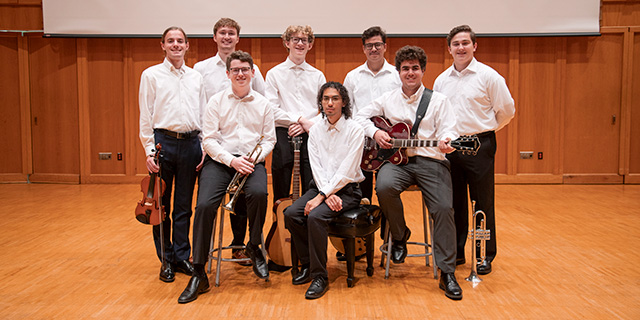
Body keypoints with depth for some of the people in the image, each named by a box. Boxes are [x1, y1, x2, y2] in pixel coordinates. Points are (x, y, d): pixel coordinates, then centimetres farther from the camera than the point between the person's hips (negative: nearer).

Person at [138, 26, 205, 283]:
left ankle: (182, 257, 19)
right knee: (161, 204, 4)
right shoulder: (151, 75, 4)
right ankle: (166, 261, 16)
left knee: (184, 206, 8)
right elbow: (145, 116, 1)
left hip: (191, 142, 2)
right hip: (163, 141, -2)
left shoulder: (196, 77, 13)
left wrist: (205, 148, 5)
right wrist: (149, 150, -7)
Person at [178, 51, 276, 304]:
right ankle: (198, 275, -12)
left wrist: (255, 158, -9)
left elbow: (269, 139, 10)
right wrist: (231, 160, -14)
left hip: (252, 161, 1)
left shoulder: (263, 104, 12)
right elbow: (209, 139, 1)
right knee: (204, 205, -23)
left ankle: (254, 247, -4)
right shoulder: (216, 101, 7)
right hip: (219, 160, 0)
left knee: (259, 193, -32)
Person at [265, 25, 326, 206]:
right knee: (281, 192, 1)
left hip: (310, 136, 2)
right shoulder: (274, 74, 7)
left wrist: (308, 124, -8)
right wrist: (300, 119, -11)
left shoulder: (317, 75, 14)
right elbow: (272, 110, -3)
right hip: (283, 134, -1)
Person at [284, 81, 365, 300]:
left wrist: (322, 196, -20)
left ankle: (320, 276, -16)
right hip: (321, 187, 5)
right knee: (291, 214, -17)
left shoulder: (354, 130, -8)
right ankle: (308, 265, 3)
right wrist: (328, 195, -14)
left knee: (315, 216, -29)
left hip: (346, 189, -5)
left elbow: (346, 171, -15)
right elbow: (316, 167, 1)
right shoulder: (315, 130, 9)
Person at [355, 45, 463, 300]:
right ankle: (399, 236, -2)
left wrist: (446, 142, -24)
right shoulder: (388, 99, 16)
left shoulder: (438, 100, 9)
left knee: (443, 208, -21)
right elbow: (361, 115, 20)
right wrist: (375, 132, 1)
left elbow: (448, 129, 1)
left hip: (430, 160, -1)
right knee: (384, 187, -32)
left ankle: (447, 273, -8)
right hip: (396, 160, 1)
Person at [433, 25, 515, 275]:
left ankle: (485, 255, 16)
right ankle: (456, 252, 23)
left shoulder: (488, 76, -4)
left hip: (479, 145, -4)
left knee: (483, 202, 3)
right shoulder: (441, 80, 10)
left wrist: (485, 130, 6)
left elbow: (506, 110, 0)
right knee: (454, 202, 11)